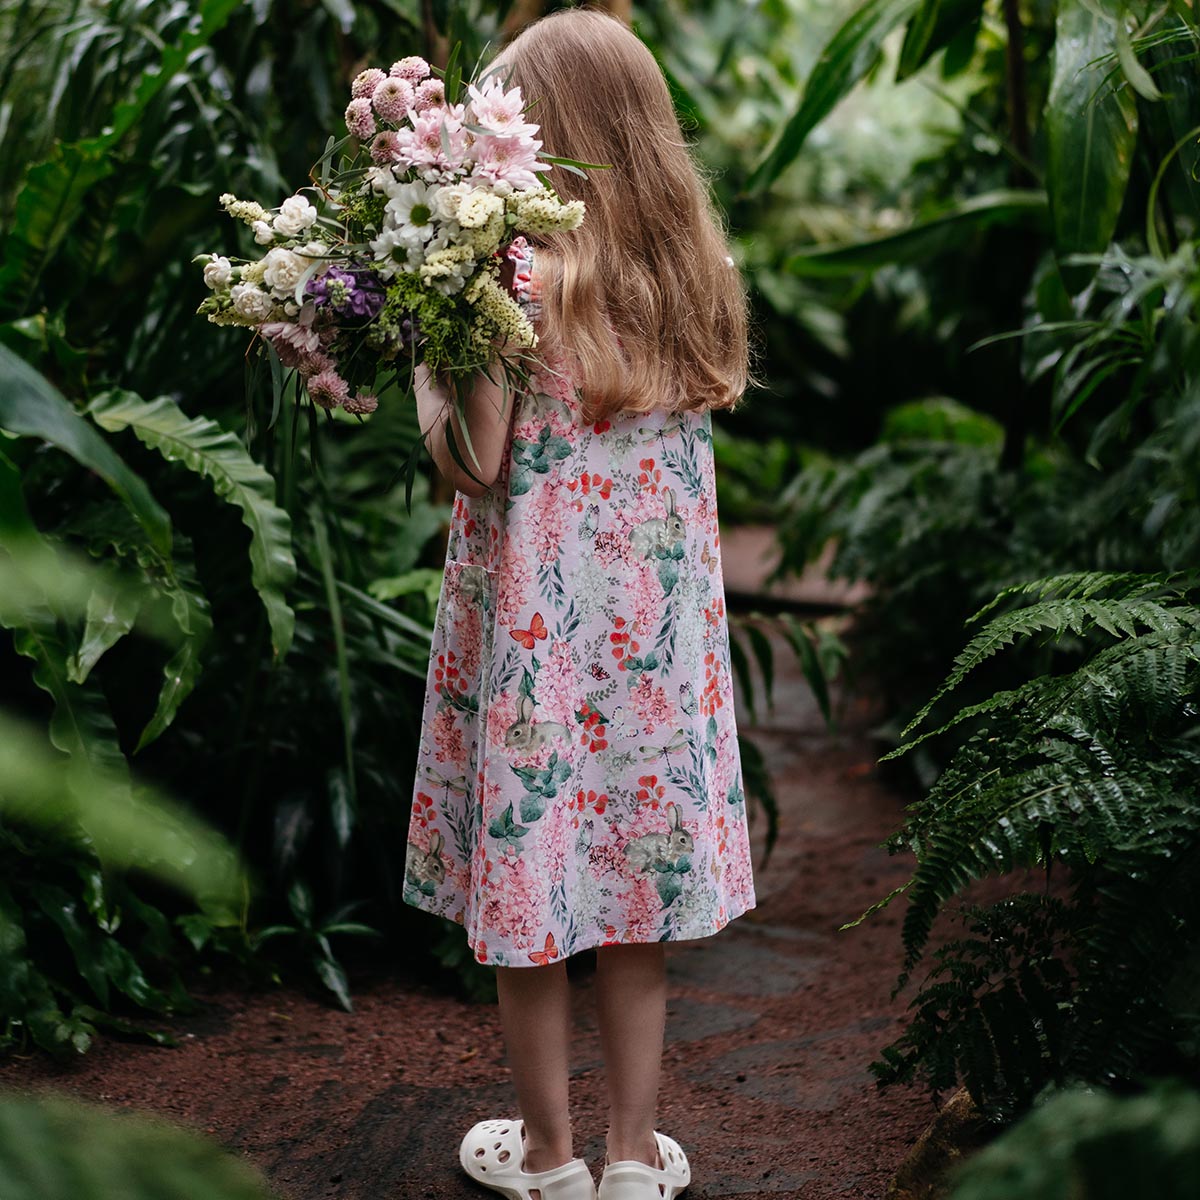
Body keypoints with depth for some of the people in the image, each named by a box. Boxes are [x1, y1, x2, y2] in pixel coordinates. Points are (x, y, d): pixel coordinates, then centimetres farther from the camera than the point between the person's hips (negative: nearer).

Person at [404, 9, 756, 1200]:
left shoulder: (520, 272, -15)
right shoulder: (693, 270, 2)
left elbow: (477, 466, -16)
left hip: (539, 635, -5)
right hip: (658, 636, 5)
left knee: (529, 877, 10)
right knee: (635, 888, 14)